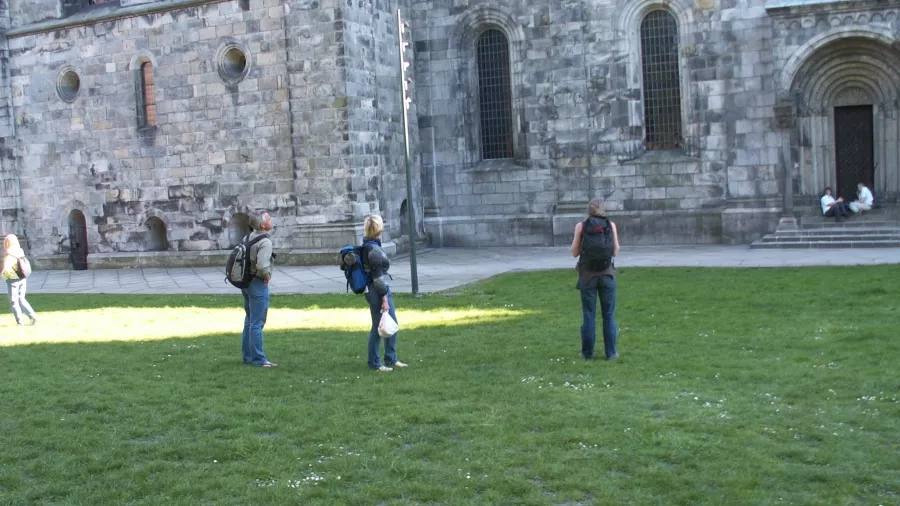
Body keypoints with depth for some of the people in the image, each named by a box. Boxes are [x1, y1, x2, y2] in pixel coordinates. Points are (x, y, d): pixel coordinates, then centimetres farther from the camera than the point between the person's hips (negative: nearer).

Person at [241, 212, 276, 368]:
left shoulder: (249, 237, 7)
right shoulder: (265, 242, -20)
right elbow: (262, 266, -32)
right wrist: (267, 276, -12)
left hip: (246, 281, 9)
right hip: (258, 284, -9)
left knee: (249, 320, 18)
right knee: (257, 323, -3)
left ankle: (248, 356, 26)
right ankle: (258, 359, 3)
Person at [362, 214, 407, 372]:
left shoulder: (369, 246, 10)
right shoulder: (374, 249, -20)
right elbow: (377, 277, -20)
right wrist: (384, 299, -18)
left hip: (383, 290, 10)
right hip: (377, 293, -10)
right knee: (378, 327, 2)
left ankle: (391, 360, 26)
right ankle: (374, 363, 14)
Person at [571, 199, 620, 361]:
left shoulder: (581, 226, -3)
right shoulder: (611, 225, 0)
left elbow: (574, 252, 0)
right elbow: (615, 252, 2)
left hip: (587, 274, 0)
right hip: (607, 273, 0)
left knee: (589, 315, 6)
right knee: (609, 315, 8)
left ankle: (588, 353, 9)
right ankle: (610, 353, 10)